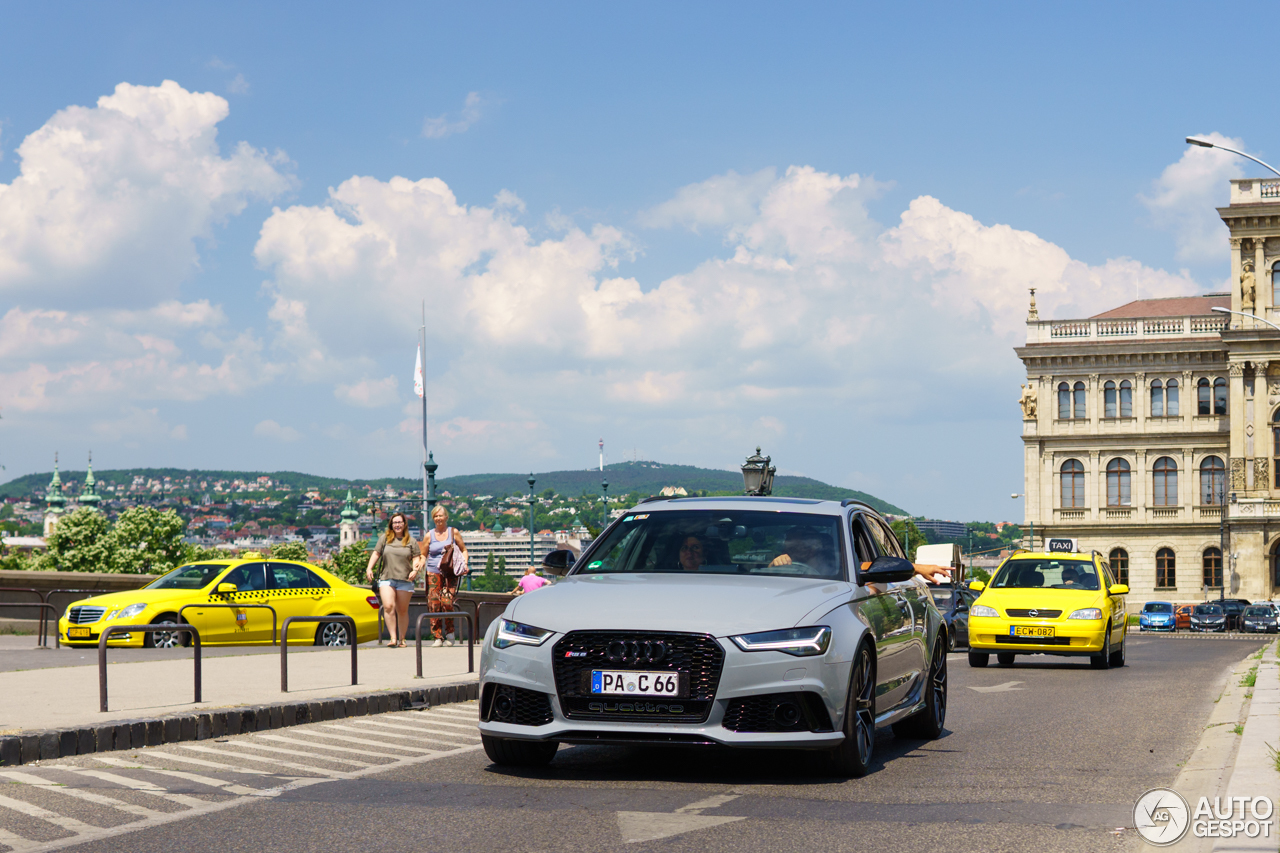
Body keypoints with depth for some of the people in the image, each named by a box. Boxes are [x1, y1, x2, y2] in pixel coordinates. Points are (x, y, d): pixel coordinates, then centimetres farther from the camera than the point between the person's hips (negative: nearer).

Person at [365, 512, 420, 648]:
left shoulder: (411, 541, 10)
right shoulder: (384, 538, 12)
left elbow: (416, 558, 8)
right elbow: (376, 554, 12)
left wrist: (415, 570, -10)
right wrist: (369, 568, -1)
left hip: (405, 580, 0)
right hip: (386, 579, 0)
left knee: (402, 610, 5)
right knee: (388, 606, -18)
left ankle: (401, 639, 16)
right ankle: (393, 638, -18)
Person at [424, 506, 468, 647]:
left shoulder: (453, 532, 9)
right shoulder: (429, 535, 12)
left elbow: (463, 550, 14)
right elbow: (424, 555, 16)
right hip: (433, 573, 2)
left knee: (446, 602, -18)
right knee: (433, 604, -8)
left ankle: (450, 634, 0)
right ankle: (438, 637, 0)